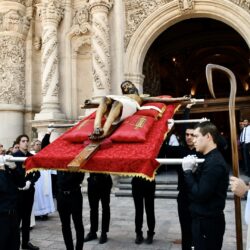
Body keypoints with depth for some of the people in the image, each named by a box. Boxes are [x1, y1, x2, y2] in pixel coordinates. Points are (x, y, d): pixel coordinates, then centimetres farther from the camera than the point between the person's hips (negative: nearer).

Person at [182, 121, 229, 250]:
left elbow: (200, 194, -25)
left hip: (208, 222, -9)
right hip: (205, 219, 9)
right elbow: (199, 185, 9)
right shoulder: (211, 158, 9)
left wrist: (188, 171, -17)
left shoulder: (214, 163, -23)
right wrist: (193, 171, -7)